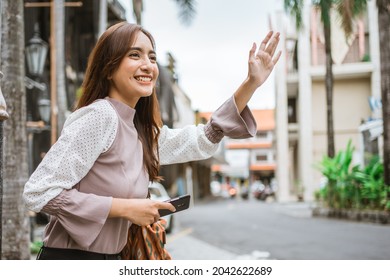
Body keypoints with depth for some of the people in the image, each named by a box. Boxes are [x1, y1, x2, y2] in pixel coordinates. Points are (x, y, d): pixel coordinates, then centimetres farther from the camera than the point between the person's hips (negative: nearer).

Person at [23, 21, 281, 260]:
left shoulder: (142, 129, 5)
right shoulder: (99, 116, -18)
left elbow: (202, 141, 13)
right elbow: (39, 192, -22)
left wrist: (252, 83, 6)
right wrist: (126, 208, -20)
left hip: (109, 259, 8)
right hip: (70, 259, -8)